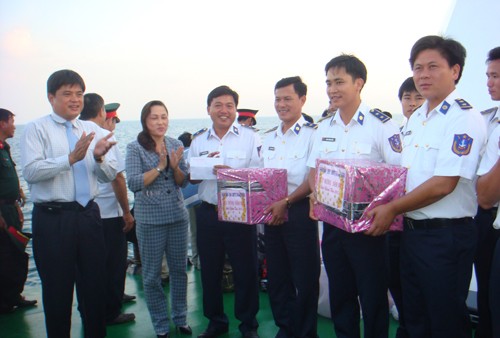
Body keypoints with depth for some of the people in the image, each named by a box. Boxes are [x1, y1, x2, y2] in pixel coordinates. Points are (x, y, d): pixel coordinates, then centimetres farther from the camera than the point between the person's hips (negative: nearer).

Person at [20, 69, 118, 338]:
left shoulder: (94, 131, 10)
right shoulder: (36, 129, -2)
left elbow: (110, 175, 4)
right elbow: (30, 171, -16)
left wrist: (99, 158, -17)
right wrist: (71, 158, -24)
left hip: (88, 215, 4)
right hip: (52, 218, -4)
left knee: (95, 284, 13)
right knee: (57, 288, 7)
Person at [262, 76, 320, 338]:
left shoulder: (312, 134, -6)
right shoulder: (268, 138, 14)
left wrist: (286, 203, -19)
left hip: (300, 211, -6)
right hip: (271, 212, 7)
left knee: (304, 278, 3)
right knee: (276, 276, 15)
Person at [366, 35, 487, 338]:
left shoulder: (464, 118, -14)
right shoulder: (416, 118, 12)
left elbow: (444, 184, -21)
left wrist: (393, 209, -14)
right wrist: (383, 206, 6)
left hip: (446, 236, -8)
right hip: (412, 231, 8)